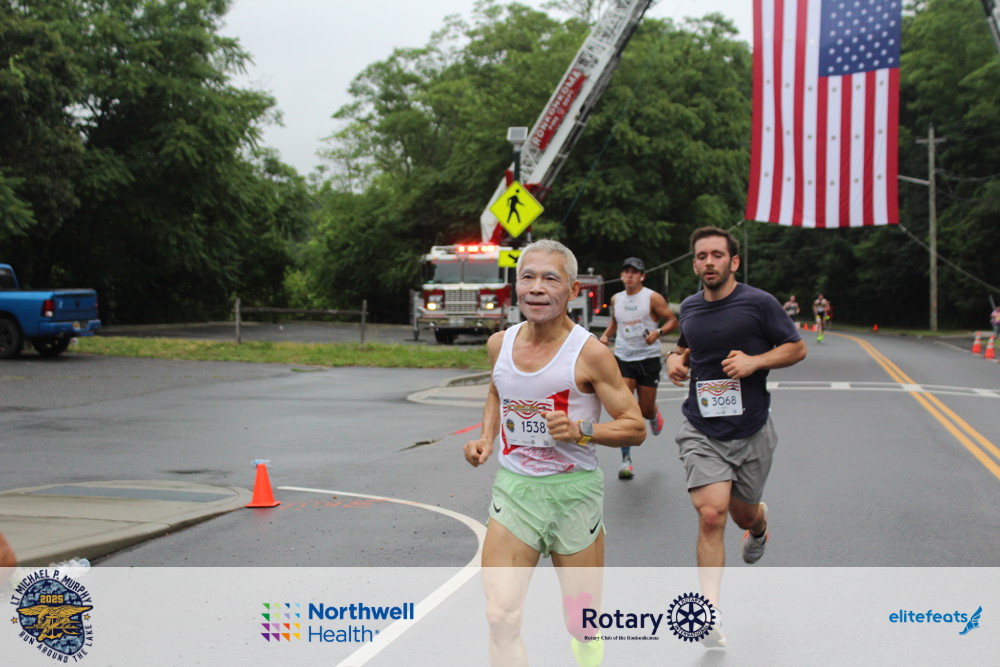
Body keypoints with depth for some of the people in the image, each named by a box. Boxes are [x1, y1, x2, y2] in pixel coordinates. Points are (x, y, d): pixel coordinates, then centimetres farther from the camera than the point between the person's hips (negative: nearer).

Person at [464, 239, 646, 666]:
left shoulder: (589, 353, -11)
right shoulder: (500, 343, 4)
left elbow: (635, 427, -7)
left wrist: (583, 430, -24)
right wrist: (486, 437, 10)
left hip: (574, 490, -3)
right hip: (513, 487, 3)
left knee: (583, 626, 11)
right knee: (501, 618, -13)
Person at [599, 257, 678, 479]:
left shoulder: (653, 298, -6)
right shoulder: (616, 299, 7)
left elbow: (672, 320, -4)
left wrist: (658, 332, -22)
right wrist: (606, 336, 6)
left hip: (648, 358, -2)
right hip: (623, 358, 2)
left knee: (645, 410, 5)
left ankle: (654, 414, 47)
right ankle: (626, 460, -8)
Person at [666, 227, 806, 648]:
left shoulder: (759, 303, -7)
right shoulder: (689, 308, 6)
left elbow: (797, 348, -1)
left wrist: (755, 361, -16)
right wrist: (674, 357, 3)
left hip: (751, 430, -1)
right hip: (702, 431, 1)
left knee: (742, 514, 16)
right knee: (711, 515, -16)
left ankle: (759, 527, 57)